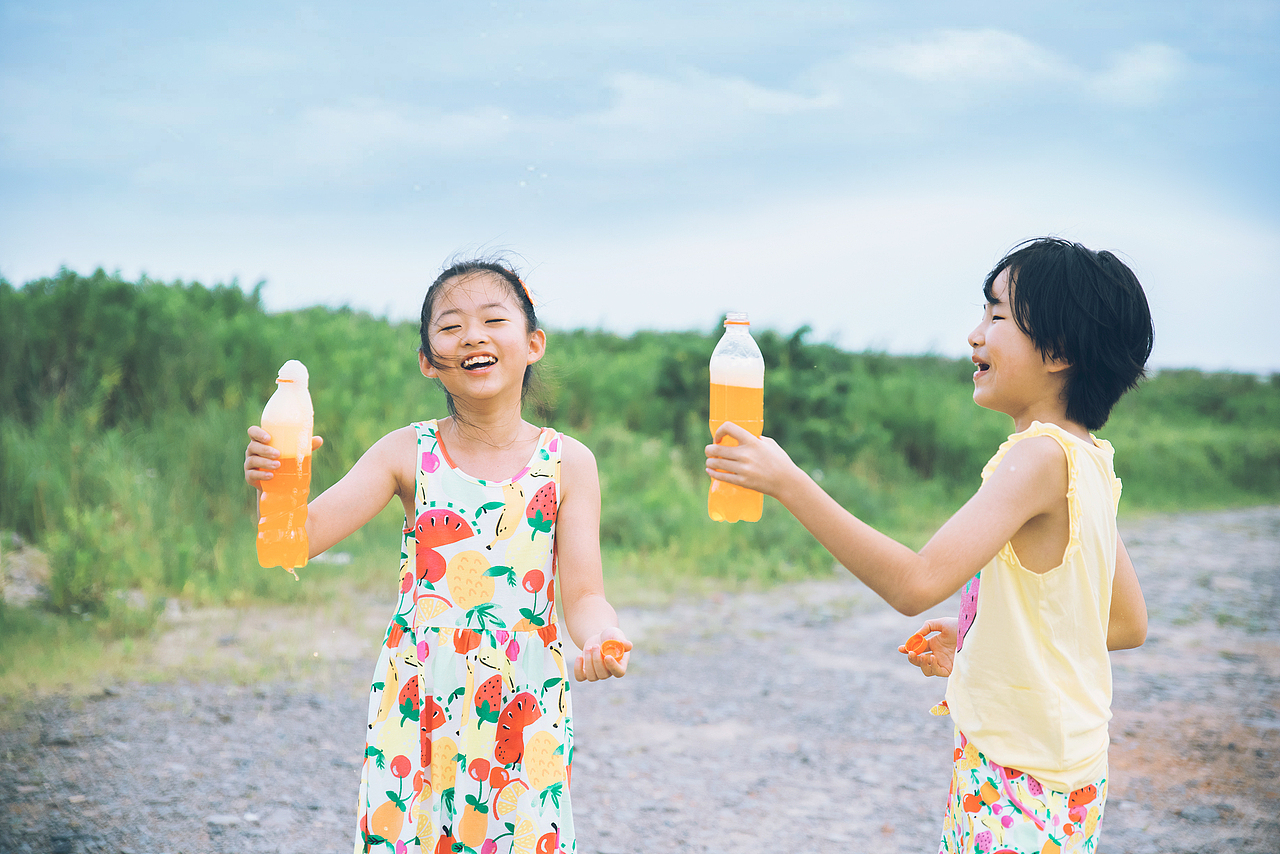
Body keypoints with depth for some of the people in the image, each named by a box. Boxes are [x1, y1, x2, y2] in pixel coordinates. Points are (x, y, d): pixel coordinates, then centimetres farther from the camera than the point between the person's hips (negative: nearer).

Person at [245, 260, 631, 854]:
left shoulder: (567, 463, -2)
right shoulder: (407, 453, -1)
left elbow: (584, 595, -5)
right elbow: (304, 535, -6)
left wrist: (599, 639, -27)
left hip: (524, 716, 0)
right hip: (416, 710, 1)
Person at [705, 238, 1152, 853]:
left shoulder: (1041, 456, -22)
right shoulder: (1089, 459, 7)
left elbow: (915, 583, -31)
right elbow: (1127, 624, 14)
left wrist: (788, 482, -30)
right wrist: (976, 647, 13)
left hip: (1019, 784, -9)